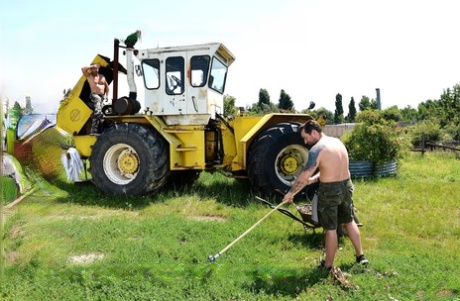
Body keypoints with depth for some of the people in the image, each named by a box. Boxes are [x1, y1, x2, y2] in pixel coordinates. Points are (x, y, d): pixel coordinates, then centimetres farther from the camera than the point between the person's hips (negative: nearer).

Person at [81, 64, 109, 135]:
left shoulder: (102, 76, 18)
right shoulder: (89, 76, 4)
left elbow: (106, 86, 25)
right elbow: (83, 69, -13)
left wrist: (107, 95, 13)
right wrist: (92, 66, -4)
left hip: (102, 96, 5)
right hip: (94, 95, -5)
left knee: (99, 112, -3)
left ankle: (94, 130, -3)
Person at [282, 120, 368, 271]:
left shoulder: (317, 149, -20)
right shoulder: (337, 142, 6)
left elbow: (304, 176, -24)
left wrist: (291, 193, -14)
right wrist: (314, 179, 5)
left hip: (329, 191, -7)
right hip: (346, 186, 8)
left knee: (330, 229, 5)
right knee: (349, 222, 24)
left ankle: (328, 265, 19)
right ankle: (361, 256, 36)